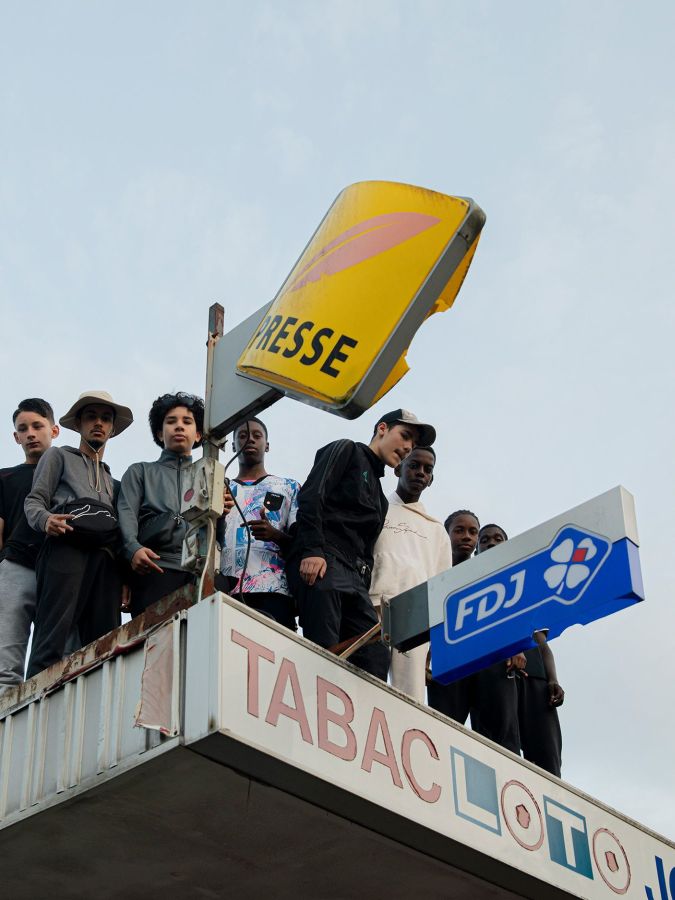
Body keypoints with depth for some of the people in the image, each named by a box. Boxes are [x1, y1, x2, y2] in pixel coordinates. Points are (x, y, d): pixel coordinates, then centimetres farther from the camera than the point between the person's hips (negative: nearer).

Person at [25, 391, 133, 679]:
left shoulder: (113, 479, 36)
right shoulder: (58, 456, 23)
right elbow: (34, 501, 9)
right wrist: (45, 520, -14)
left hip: (107, 557, 5)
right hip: (68, 548, -5)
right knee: (51, 642, -19)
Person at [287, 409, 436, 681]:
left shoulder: (380, 498, 34)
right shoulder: (347, 451, 12)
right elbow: (311, 495, -5)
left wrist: (367, 598, 12)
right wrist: (312, 550, -18)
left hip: (354, 576, 8)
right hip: (319, 564, -8)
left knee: (376, 657, -7)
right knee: (325, 652, -20)